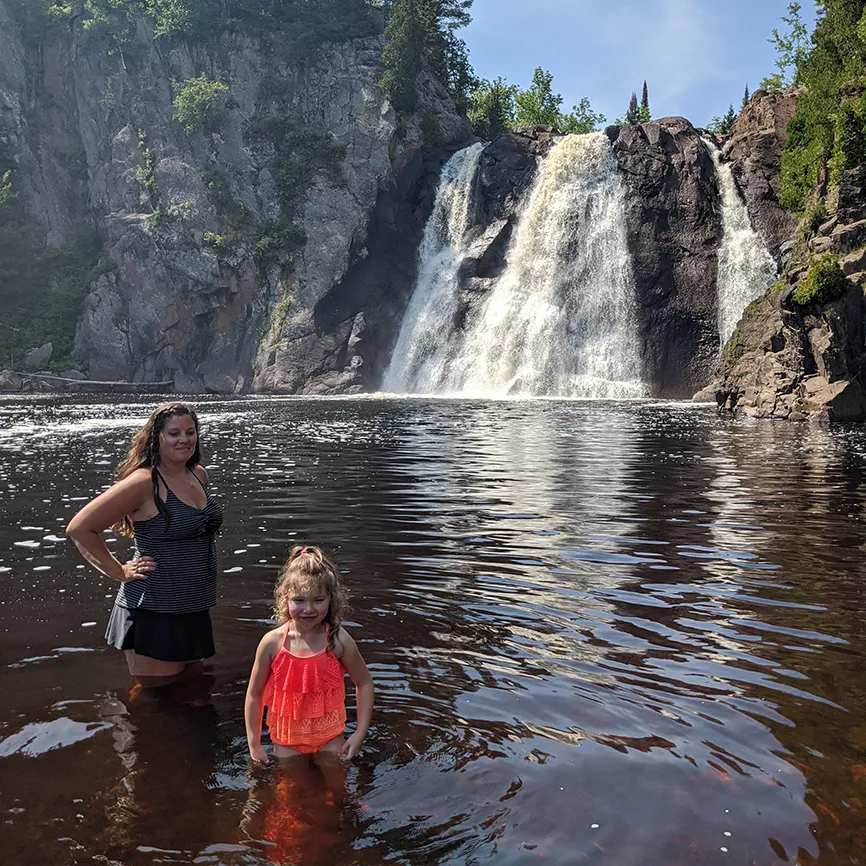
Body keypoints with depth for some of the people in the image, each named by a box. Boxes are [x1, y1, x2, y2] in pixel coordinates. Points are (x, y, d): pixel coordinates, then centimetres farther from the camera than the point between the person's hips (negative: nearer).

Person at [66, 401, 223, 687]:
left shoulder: (199, 475, 5)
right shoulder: (144, 483, -18)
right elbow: (79, 528, -17)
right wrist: (120, 572, -13)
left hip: (194, 609, 7)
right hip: (153, 613, -7)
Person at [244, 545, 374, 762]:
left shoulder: (338, 641, -18)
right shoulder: (273, 643, -17)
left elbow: (364, 682, -3)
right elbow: (254, 694, -5)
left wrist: (360, 733, -6)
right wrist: (254, 745, -2)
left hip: (329, 738, 0)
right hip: (287, 739, 0)